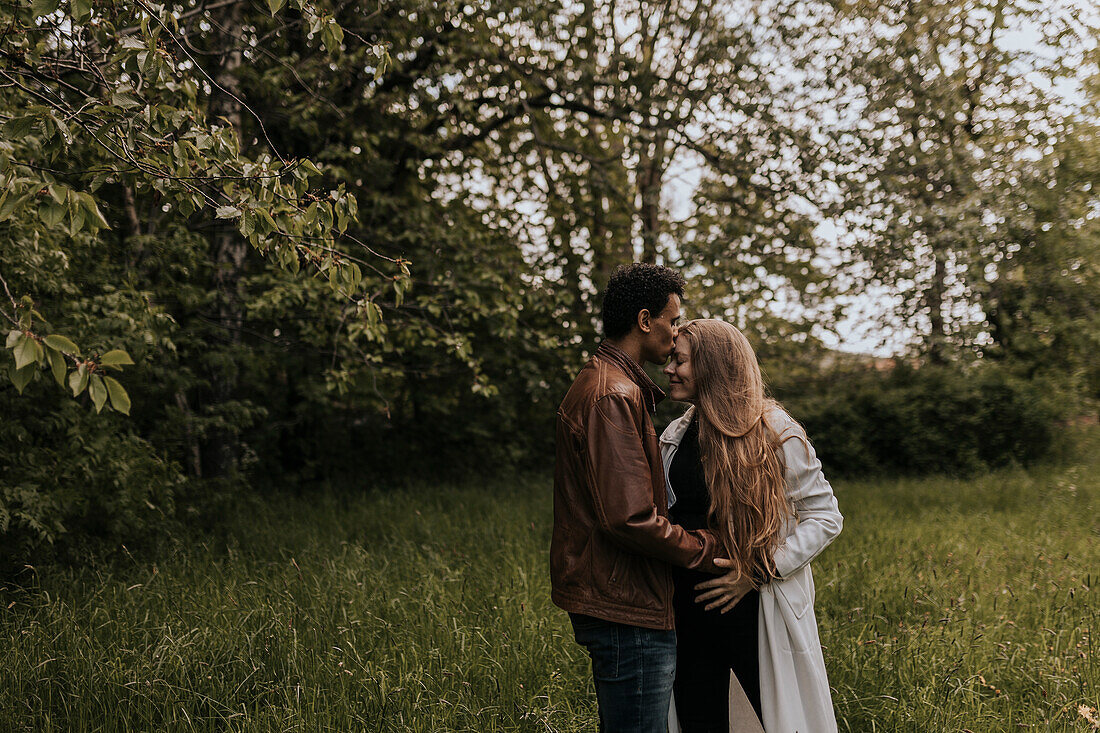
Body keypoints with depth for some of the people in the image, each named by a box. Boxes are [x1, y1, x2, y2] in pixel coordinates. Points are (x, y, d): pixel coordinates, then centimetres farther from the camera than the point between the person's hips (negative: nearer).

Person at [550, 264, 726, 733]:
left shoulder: (597, 384, 17)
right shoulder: (613, 397, -18)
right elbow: (630, 519, -24)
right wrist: (704, 550, -11)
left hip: (611, 601, 11)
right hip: (626, 609, -11)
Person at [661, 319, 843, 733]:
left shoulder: (775, 433, -9)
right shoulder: (674, 437, 7)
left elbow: (825, 516, -7)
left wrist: (760, 572, -16)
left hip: (756, 609, -5)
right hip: (690, 610, 5)